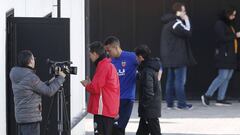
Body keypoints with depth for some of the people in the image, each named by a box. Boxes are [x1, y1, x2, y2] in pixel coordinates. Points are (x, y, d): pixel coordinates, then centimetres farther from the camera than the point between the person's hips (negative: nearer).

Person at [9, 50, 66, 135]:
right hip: (31, 118, -9)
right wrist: (60, 78, 1)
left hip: (20, 116, 9)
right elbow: (49, 92, -10)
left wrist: (51, 82, 15)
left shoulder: (17, 77, 9)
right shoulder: (31, 78, -17)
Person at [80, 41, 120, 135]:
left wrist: (87, 85, 3)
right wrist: (90, 84, 12)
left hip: (103, 110, -10)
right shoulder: (110, 65, 18)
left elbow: (96, 88, -15)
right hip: (110, 109, 10)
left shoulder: (103, 66, -12)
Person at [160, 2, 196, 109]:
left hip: (170, 57, 10)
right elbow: (188, 33, -17)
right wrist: (187, 21, -8)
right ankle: (181, 104, -4)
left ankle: (169, 103, 14)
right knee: (180, 80, -6)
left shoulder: (169, 23, 15)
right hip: (178, 57, -10)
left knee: (171, 80, 11)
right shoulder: (176, 24, -17)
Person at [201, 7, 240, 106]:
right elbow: (222, 38, -17)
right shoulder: (219, 24, -7)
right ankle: (207, 95, -5)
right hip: (224, 54, -9)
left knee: (227, 77, 4)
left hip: (231, 55, 9)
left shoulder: (230, 25, 18)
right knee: (223, 76, -12)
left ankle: (220, 99, 5)